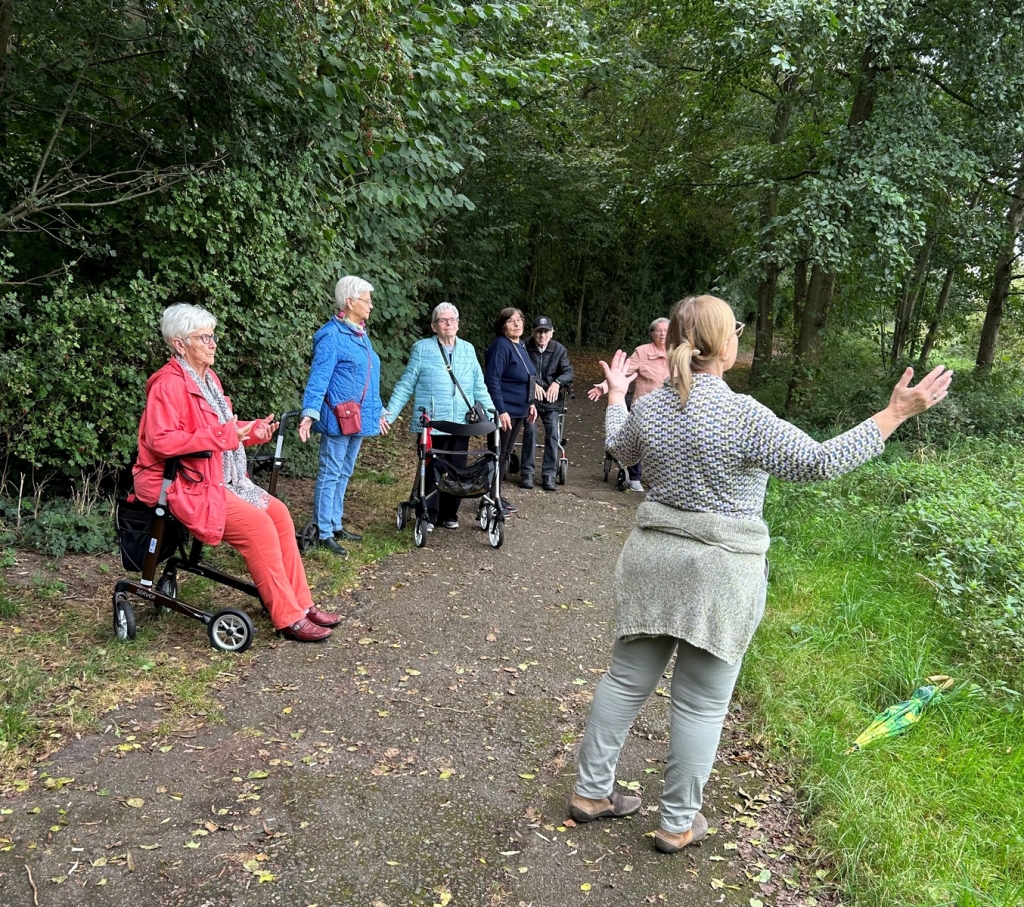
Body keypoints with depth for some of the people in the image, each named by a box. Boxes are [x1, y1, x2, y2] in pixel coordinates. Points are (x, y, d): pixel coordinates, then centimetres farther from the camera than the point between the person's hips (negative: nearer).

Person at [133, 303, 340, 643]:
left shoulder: (208, 377, 15)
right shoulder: (169, 384, -14)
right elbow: (161, 440, -25)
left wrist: (252, 430, 6)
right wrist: (222, 435, -25)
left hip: (223, 479, 9)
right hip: (186, 486, -9)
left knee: (278, 513, -3)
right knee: (257, 526, -21)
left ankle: (300, 602, 4)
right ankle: (289, 618, -13)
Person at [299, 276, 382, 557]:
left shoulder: (361, 335, 13)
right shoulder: (331, 336, -14)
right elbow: (319, 377, -20)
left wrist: (377, 411, 23)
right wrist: (310, 413, -30)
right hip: (338, 418, -9)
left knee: (344, 474, 16)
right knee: (330, 475, -1)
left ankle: (336, 525, 26)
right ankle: (323, 533, 6)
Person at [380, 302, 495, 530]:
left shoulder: (468, 349, 12)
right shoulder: (422, 348, 1)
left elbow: (479, 386, 14)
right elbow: (405, 385, 1)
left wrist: (491, 412, 4)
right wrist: (388, 414, -7)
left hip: (461, 424, 3)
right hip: (430, 424, -3)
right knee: (430, 471, 2)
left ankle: (449, 514, 22)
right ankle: (428, 516, 16)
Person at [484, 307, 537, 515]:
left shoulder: (519, 346, 12)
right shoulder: (500, 346, -16)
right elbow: (492, 381, -22)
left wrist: (530, 404, 17)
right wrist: (501, 411, -25)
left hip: (518, 411, 9)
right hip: (504, 412, -9)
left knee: (505, 454, 14)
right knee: (498, 455, -2)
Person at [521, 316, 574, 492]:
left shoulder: (559, 349, 1)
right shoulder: (525, 347, -6)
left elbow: (569, 372, -6)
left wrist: (557, 382, -27)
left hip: (551, 399, 2)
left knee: (552, 433, -8)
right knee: (530, 430, -17)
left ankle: (549, 474, 1)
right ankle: (527, 472, -5)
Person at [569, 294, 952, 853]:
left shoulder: (648, 407, 0)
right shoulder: (743, 416, -18)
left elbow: (619, 447, 21)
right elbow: (821, 462, -14)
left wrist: (616, 394, 38)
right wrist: (895, 414, -8)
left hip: (653, 557, 5)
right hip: (719, 573, -5)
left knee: (627, 679, 16)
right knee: (701, 702, 9)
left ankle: (591, 791, 28)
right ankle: (678, 823, 24)